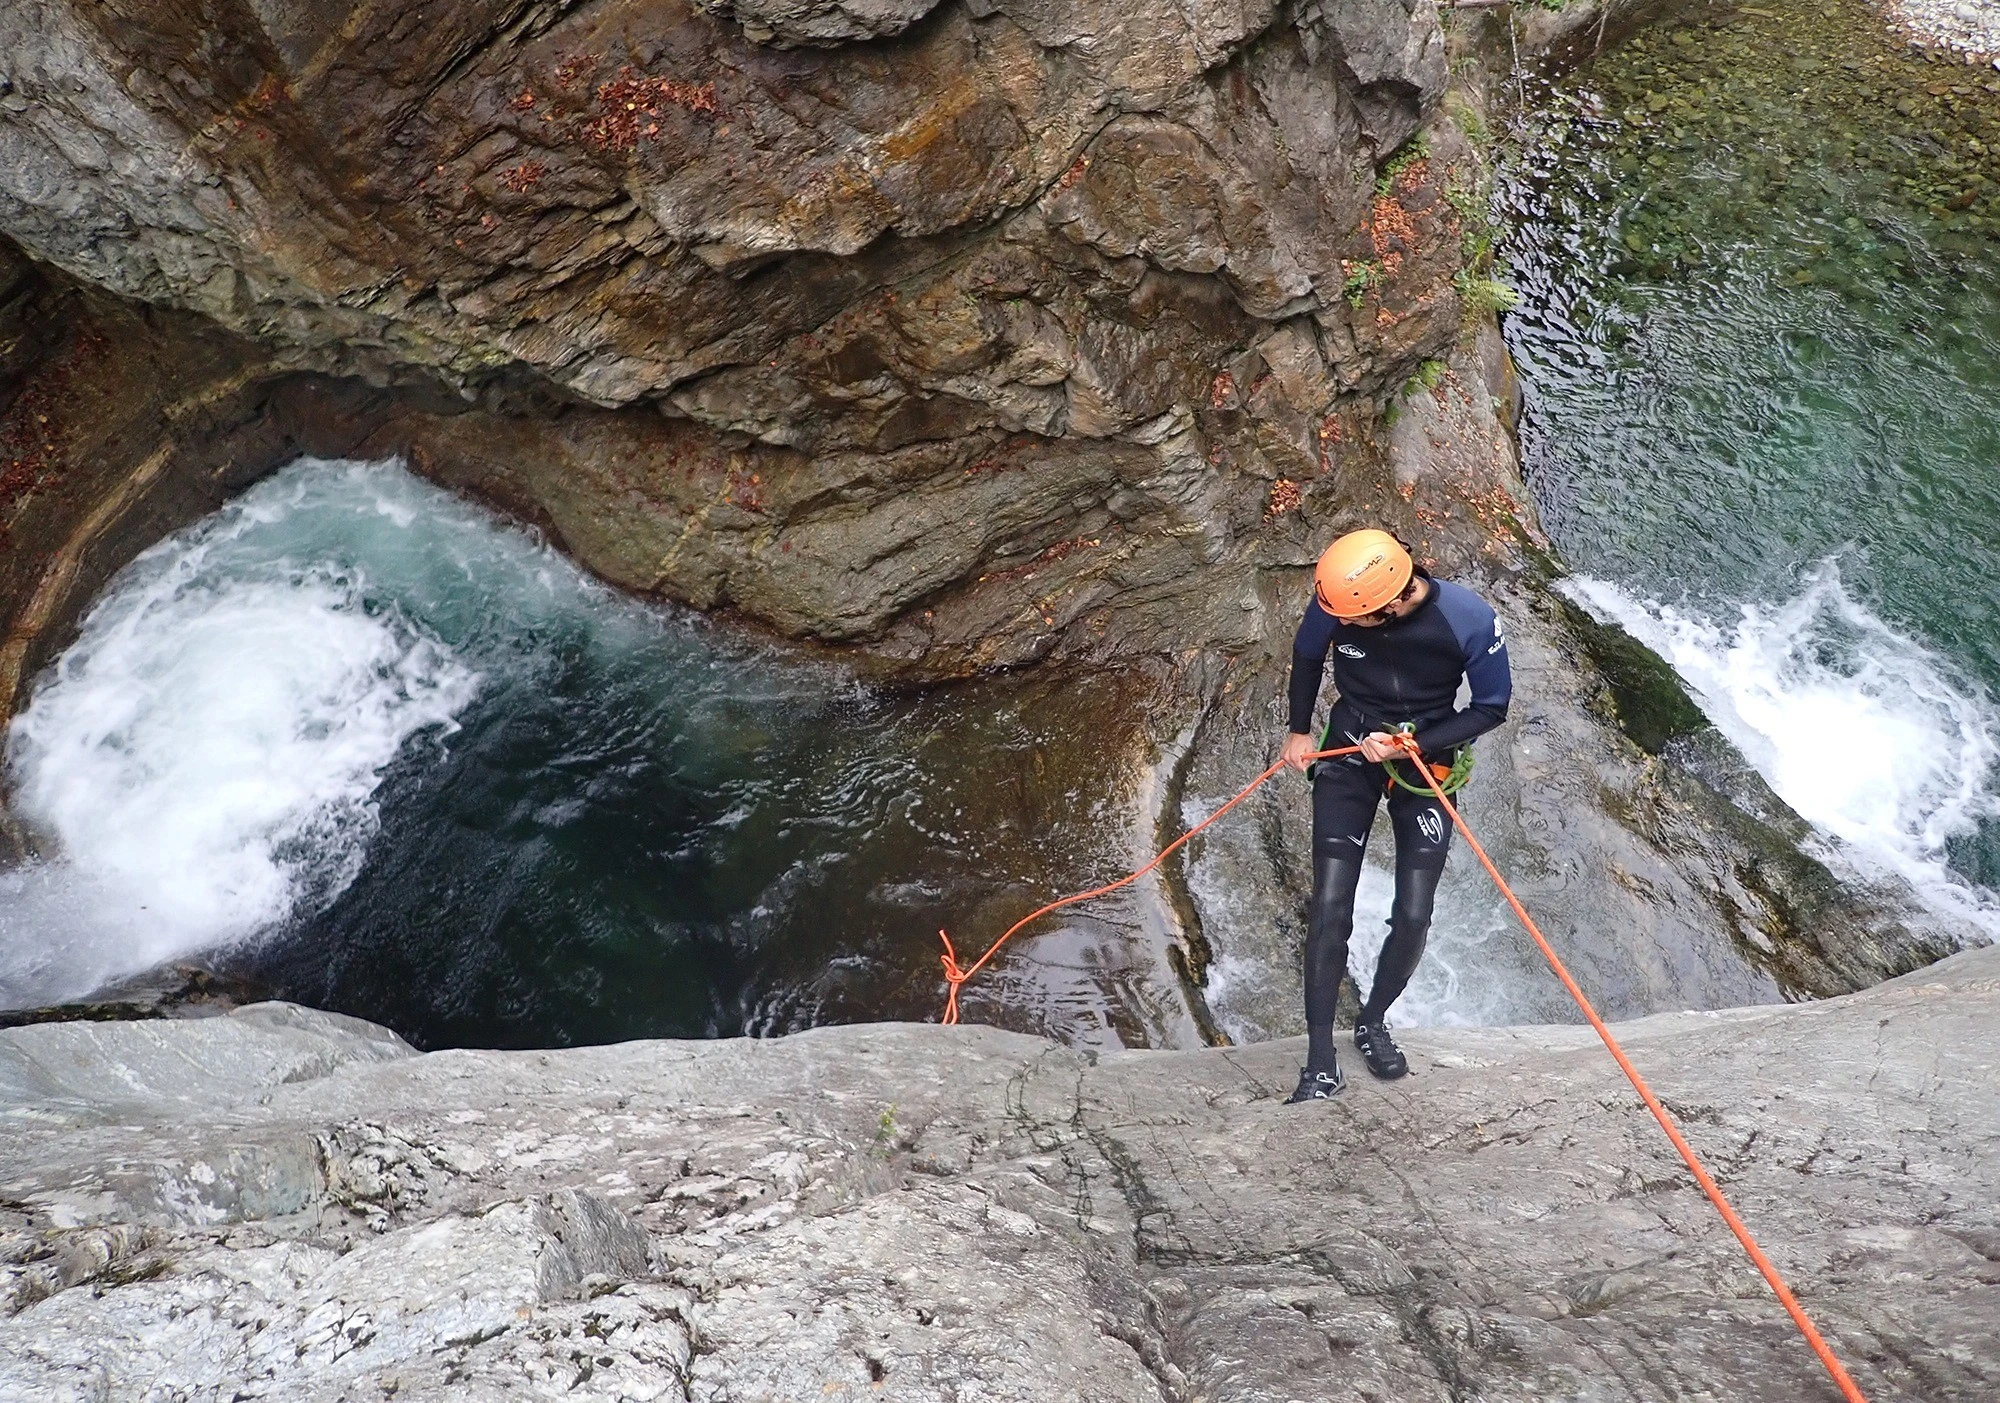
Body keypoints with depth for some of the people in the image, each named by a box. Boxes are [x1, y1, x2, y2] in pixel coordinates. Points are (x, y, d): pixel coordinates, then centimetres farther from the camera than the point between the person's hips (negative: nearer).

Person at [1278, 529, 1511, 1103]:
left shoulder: (1471, 620, -25)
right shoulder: (1335, 603, -20)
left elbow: (1491, 707, -10)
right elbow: (1306, 657, 4)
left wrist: (1412, 746, -19)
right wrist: (1299, 731, 6)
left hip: (1425, 760, 0)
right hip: (1349, 750, 1)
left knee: (1413, 916, -3)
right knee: (1329, 906, -8)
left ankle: (1373, 1022, 26)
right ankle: (1321, 1063, 1)